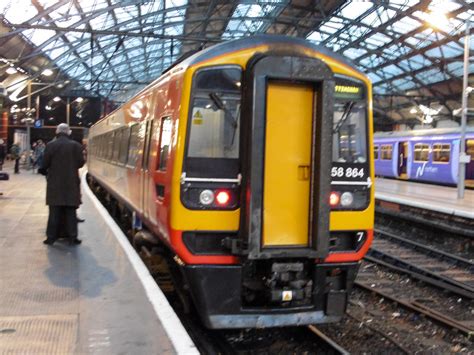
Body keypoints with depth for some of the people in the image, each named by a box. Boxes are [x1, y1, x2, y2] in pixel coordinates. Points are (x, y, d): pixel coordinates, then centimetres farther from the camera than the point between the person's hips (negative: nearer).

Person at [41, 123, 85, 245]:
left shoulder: (50, 145, -6)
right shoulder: (76, 145, -4)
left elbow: (45, 164, -5)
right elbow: (81, 163, -2)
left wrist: (44, 171, 16)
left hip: (55, 183, 0)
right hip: (71, 183, 0)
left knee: (54, 211, 7)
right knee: (71, 211, 7)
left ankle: (51, 237, 9)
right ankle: (72, 237, 8)